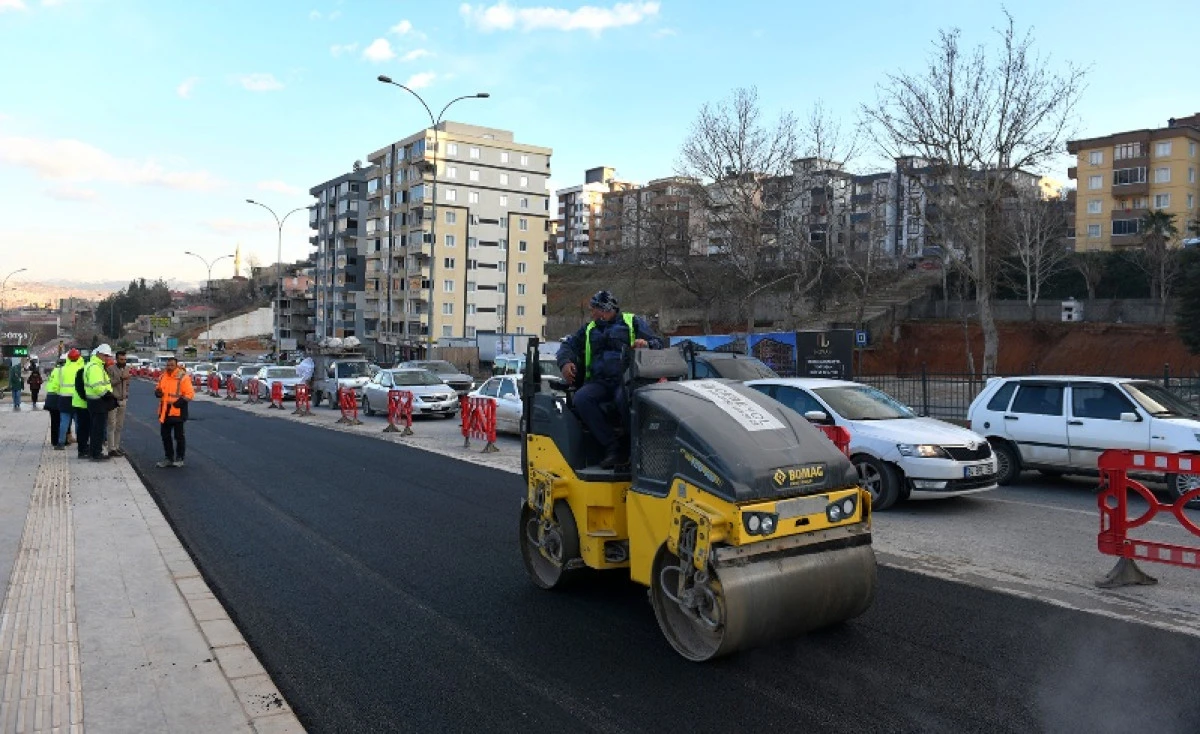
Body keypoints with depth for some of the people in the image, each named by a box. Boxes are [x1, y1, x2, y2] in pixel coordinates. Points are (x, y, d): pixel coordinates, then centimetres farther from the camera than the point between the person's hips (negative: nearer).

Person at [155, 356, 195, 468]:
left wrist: (180, 401, -25)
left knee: (179, 436, 3)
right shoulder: (163, 377, 9)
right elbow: (158, 389, 23)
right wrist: (157, 392, 0)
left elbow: (190, 393, -14)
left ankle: (179, 458, 15)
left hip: (177, 411, -7)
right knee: (165, 435, 13)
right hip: (165, 412, 7)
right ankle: (169, 458, 26)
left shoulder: (183, 377, -12)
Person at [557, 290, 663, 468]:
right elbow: (568, 345, 24)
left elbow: (658, 343, 9)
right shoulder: (589, 329, 29)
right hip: (599, 382, 4)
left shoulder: (633, 322, 16)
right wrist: (565, 362, 3)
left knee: (626, 398, -40)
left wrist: (646, 343, -14)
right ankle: (612, 448, -31)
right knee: (582, 398, -30)